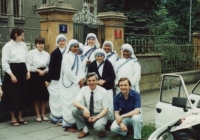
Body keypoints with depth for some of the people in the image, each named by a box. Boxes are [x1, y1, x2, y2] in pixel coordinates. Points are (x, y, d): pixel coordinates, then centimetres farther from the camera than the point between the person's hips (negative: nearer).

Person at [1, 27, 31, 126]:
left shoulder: (23, 45, 8)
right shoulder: (8, 46, -7)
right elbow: (4, 62, -10)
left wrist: (28, 71, 2)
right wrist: (11, 75, -15)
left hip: (22, 71, 6)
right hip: (12, 70, -5)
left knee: (23, 94, 9)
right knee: (13, 95, 0)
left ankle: (19, 117, 22)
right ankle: (13, 118, 14)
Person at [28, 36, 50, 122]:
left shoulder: (47, 54, 10)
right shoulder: (31, 53, -1)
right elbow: (29, 66, -7)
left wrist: (45, 71, -10)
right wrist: (38, 70, -13)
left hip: (45, 75, 3)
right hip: (35, 75, -3)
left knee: (45, 95, 5)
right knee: (36, 96, 1)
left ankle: (43, 114, 19)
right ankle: (38, 115, 13)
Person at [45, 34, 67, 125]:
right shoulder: (55, 53, -5)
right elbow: (51, 66, -6)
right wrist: (48, 79, -7)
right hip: (56, 79, -4)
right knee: (57, 97, 3)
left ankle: (63, 116, 19)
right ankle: (56, 117, 13)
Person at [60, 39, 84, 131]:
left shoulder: (77, 57, 14)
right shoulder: (66, 57, -7)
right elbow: (67, 72, -14)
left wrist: (81, 79, -4)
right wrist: (78, 80, -10)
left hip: (77, 84, 7)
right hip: (69, 84, -7)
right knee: (70, 104, -4)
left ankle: (74, 123, 13)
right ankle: (68, 125, 3)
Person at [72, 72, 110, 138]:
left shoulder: (103, 91, -15)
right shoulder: (84, 89, -9)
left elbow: (105, 109, -13)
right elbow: (75, 103, -18)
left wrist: (96, 117, -29)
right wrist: (85, 108, -37)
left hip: (100, 114, -4)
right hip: (88, 114, 4)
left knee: (97, 127, -35)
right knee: (74, 110, -22)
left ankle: (101, 129, 4)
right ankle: (85, 130, -4)